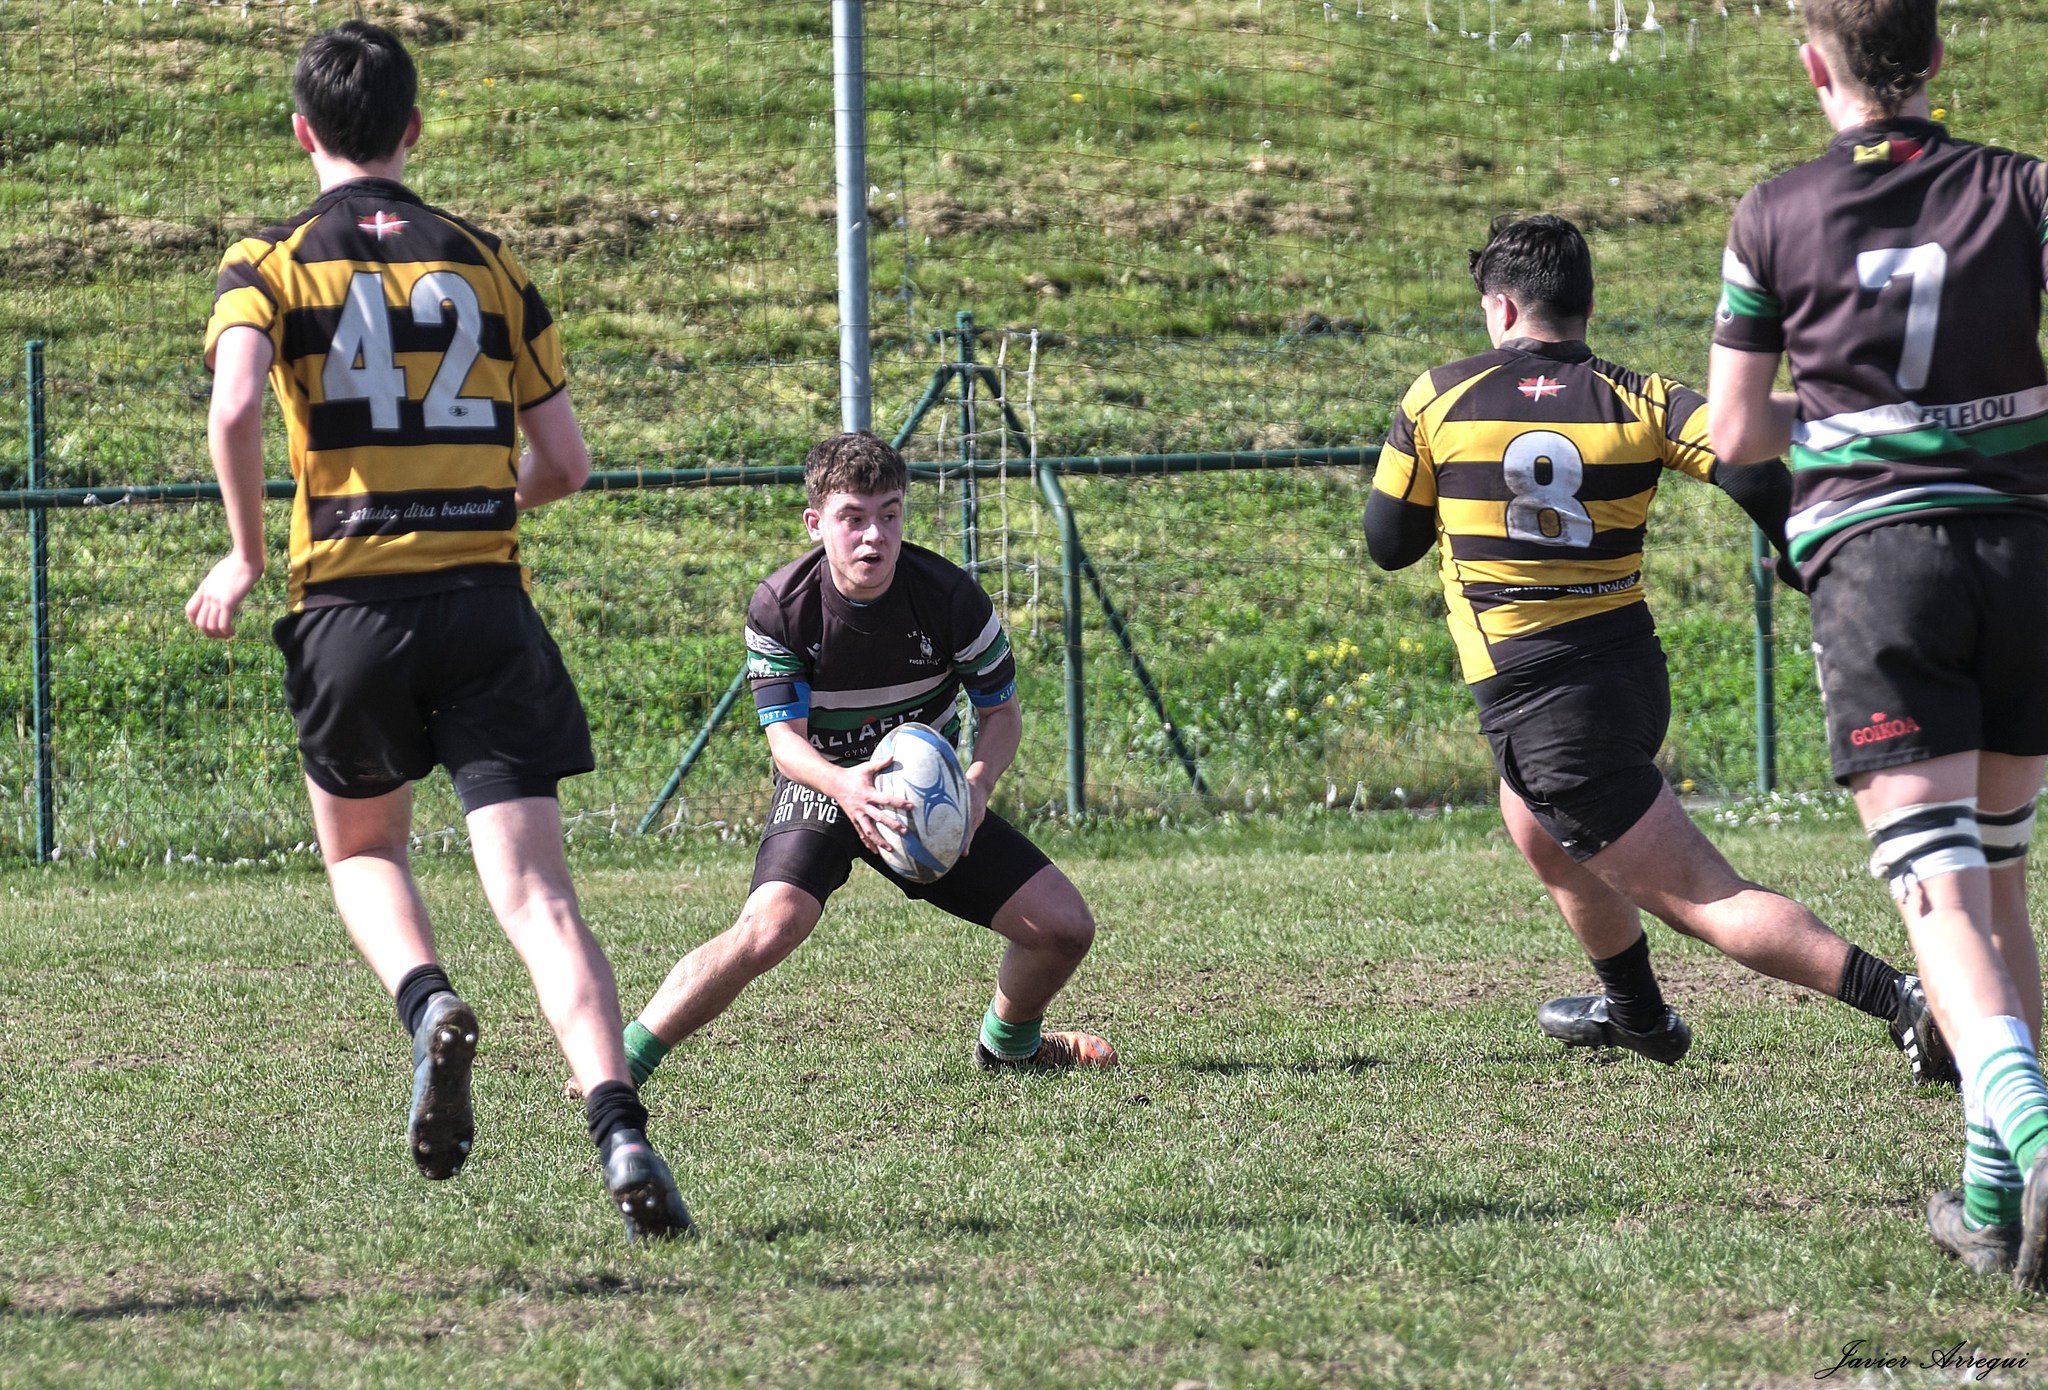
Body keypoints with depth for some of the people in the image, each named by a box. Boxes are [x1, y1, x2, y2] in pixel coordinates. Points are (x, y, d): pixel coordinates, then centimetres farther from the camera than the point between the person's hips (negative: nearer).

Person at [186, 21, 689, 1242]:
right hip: (488, 603, 1)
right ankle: (621, 1133, -25)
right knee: (535, 892, -5)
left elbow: (235, 411, -16)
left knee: (361, 850, 25)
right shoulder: (487, 262, 10)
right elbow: (566, 462, 10)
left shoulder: (271, 265, 3)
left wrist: (247, 558, -1)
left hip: (352, 604, -1)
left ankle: (430, 1007, -6)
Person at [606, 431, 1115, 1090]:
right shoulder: (780, 606, -20)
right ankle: (622, 1060, -24)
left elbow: (1001, 712, -5)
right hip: (820, 787, -3)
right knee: (770, 927, -33)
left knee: (1065, 926, -5)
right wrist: (843, 786, -42)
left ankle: (1008, 1042, 28)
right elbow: (785, 738, -19)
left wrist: (977, 783, -27)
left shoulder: (950, 596, -17)